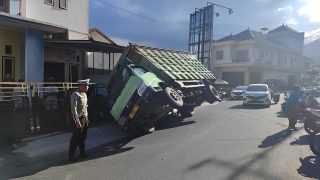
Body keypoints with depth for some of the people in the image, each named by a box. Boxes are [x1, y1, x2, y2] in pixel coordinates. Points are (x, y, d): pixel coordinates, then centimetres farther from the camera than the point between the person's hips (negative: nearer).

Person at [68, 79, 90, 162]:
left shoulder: (84, 94, 12)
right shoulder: (75, 94, -15)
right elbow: (73, 109, -20)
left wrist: (86, 118, 15)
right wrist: (77, 121, -23)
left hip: (85, 119, 8)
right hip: (78, 119, -8)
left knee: (83, 137, 15)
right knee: (76, 138, -1)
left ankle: (82, 153, 29)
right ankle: (71, 156, 12)